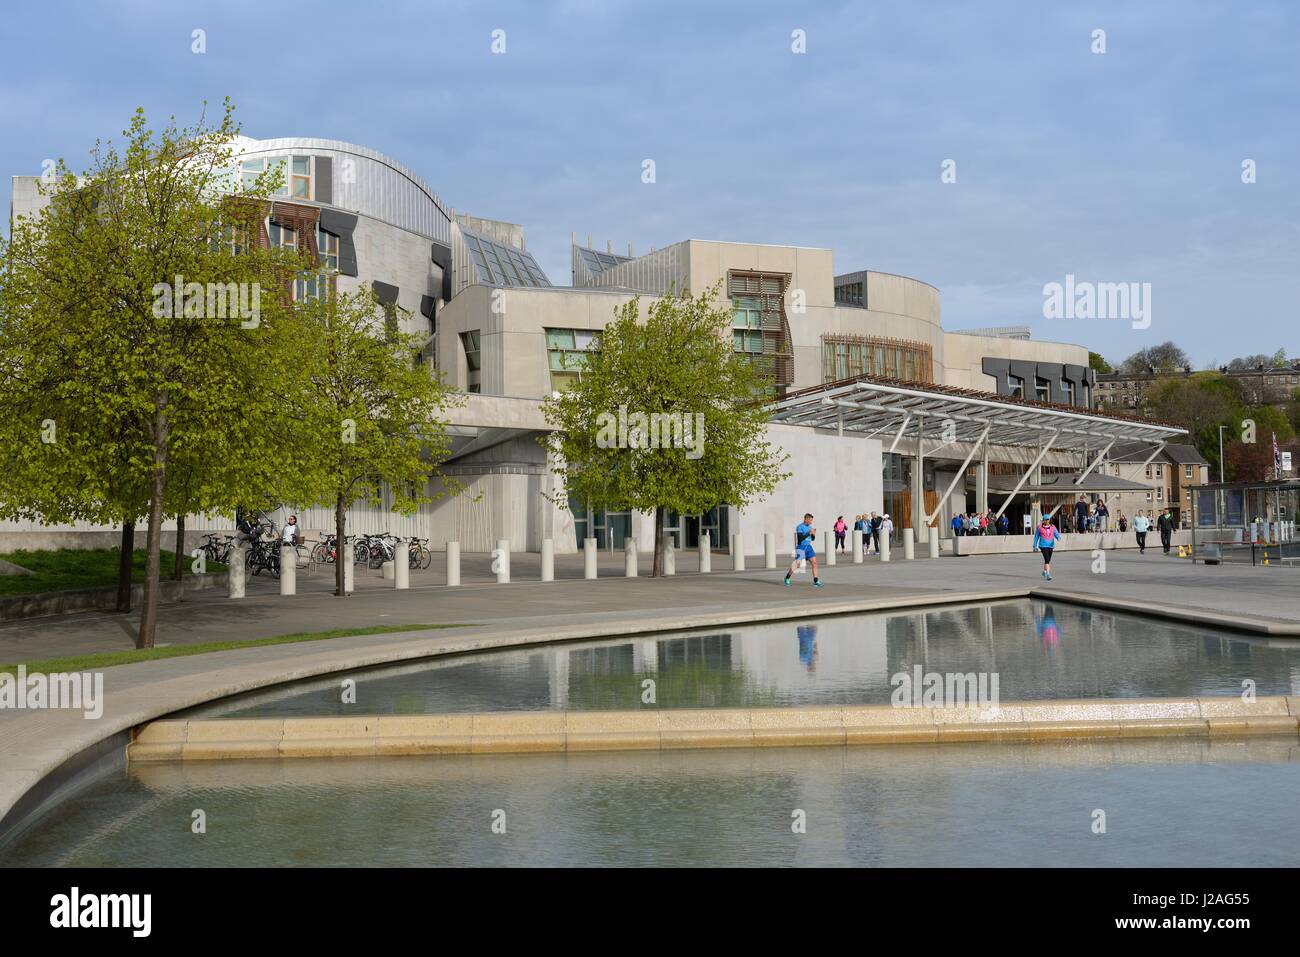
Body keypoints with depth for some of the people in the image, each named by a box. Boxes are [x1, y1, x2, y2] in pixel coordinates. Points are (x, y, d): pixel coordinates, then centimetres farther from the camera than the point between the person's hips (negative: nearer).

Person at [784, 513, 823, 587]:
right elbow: (800, 538, -22)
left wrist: (814, 534, -5)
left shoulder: (809, 527, 9)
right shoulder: (800, 527, -12)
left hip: (808, 547, 6)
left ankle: (816, 581, -5)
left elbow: (812, 539, 16)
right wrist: (809, 533, -23)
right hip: (801, 548, -6)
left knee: (814, 563, -6)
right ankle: (787, 577, 19)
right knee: (797, 565, -2)